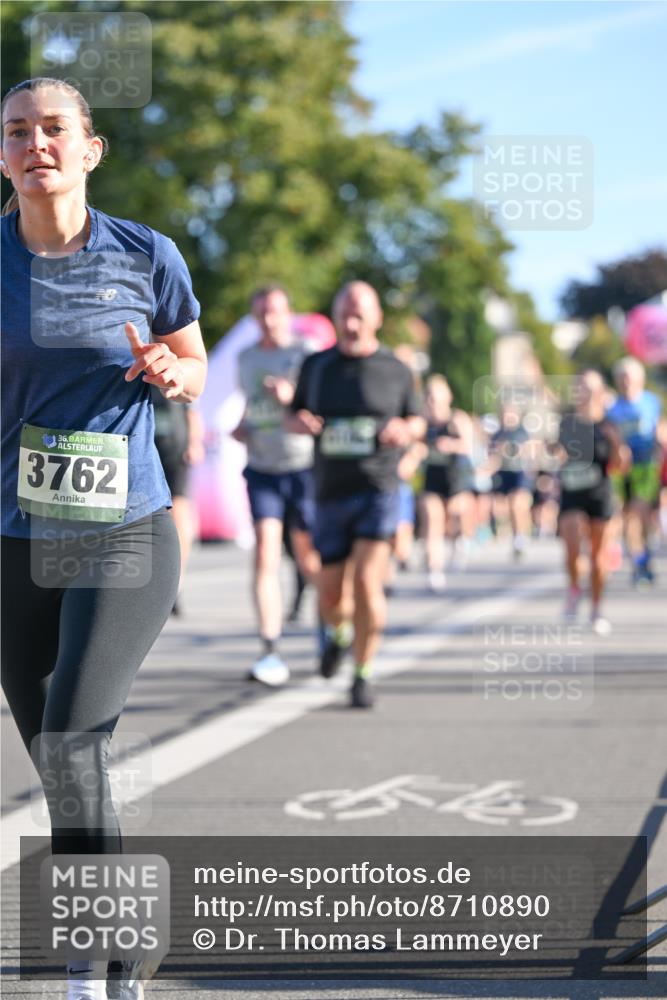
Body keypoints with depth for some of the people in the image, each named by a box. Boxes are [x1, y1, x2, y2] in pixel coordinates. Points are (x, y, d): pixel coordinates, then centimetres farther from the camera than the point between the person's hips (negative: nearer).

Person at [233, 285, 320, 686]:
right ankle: (271, 652, -17)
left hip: (304, 467, -3)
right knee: (266, 554, -12)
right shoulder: (246, 358, 11)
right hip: (262, 469, 3)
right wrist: (241, 428, 8)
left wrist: (294, 397, -25)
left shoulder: (307, 356, -4)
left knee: (310, 560, 7)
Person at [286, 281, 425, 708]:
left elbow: (417, 421, 12)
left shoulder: (396, 370, 1)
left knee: (367, 582, -16)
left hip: (378, 488, -2)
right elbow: (294, 418, 14)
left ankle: (363, 676, -2)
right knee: (331, 596, 5)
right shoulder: (316, 366, 6)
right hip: (331, 492, 2)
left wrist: (405, 430, -11)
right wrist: (300, 421, -10)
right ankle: (340, 635, 41)